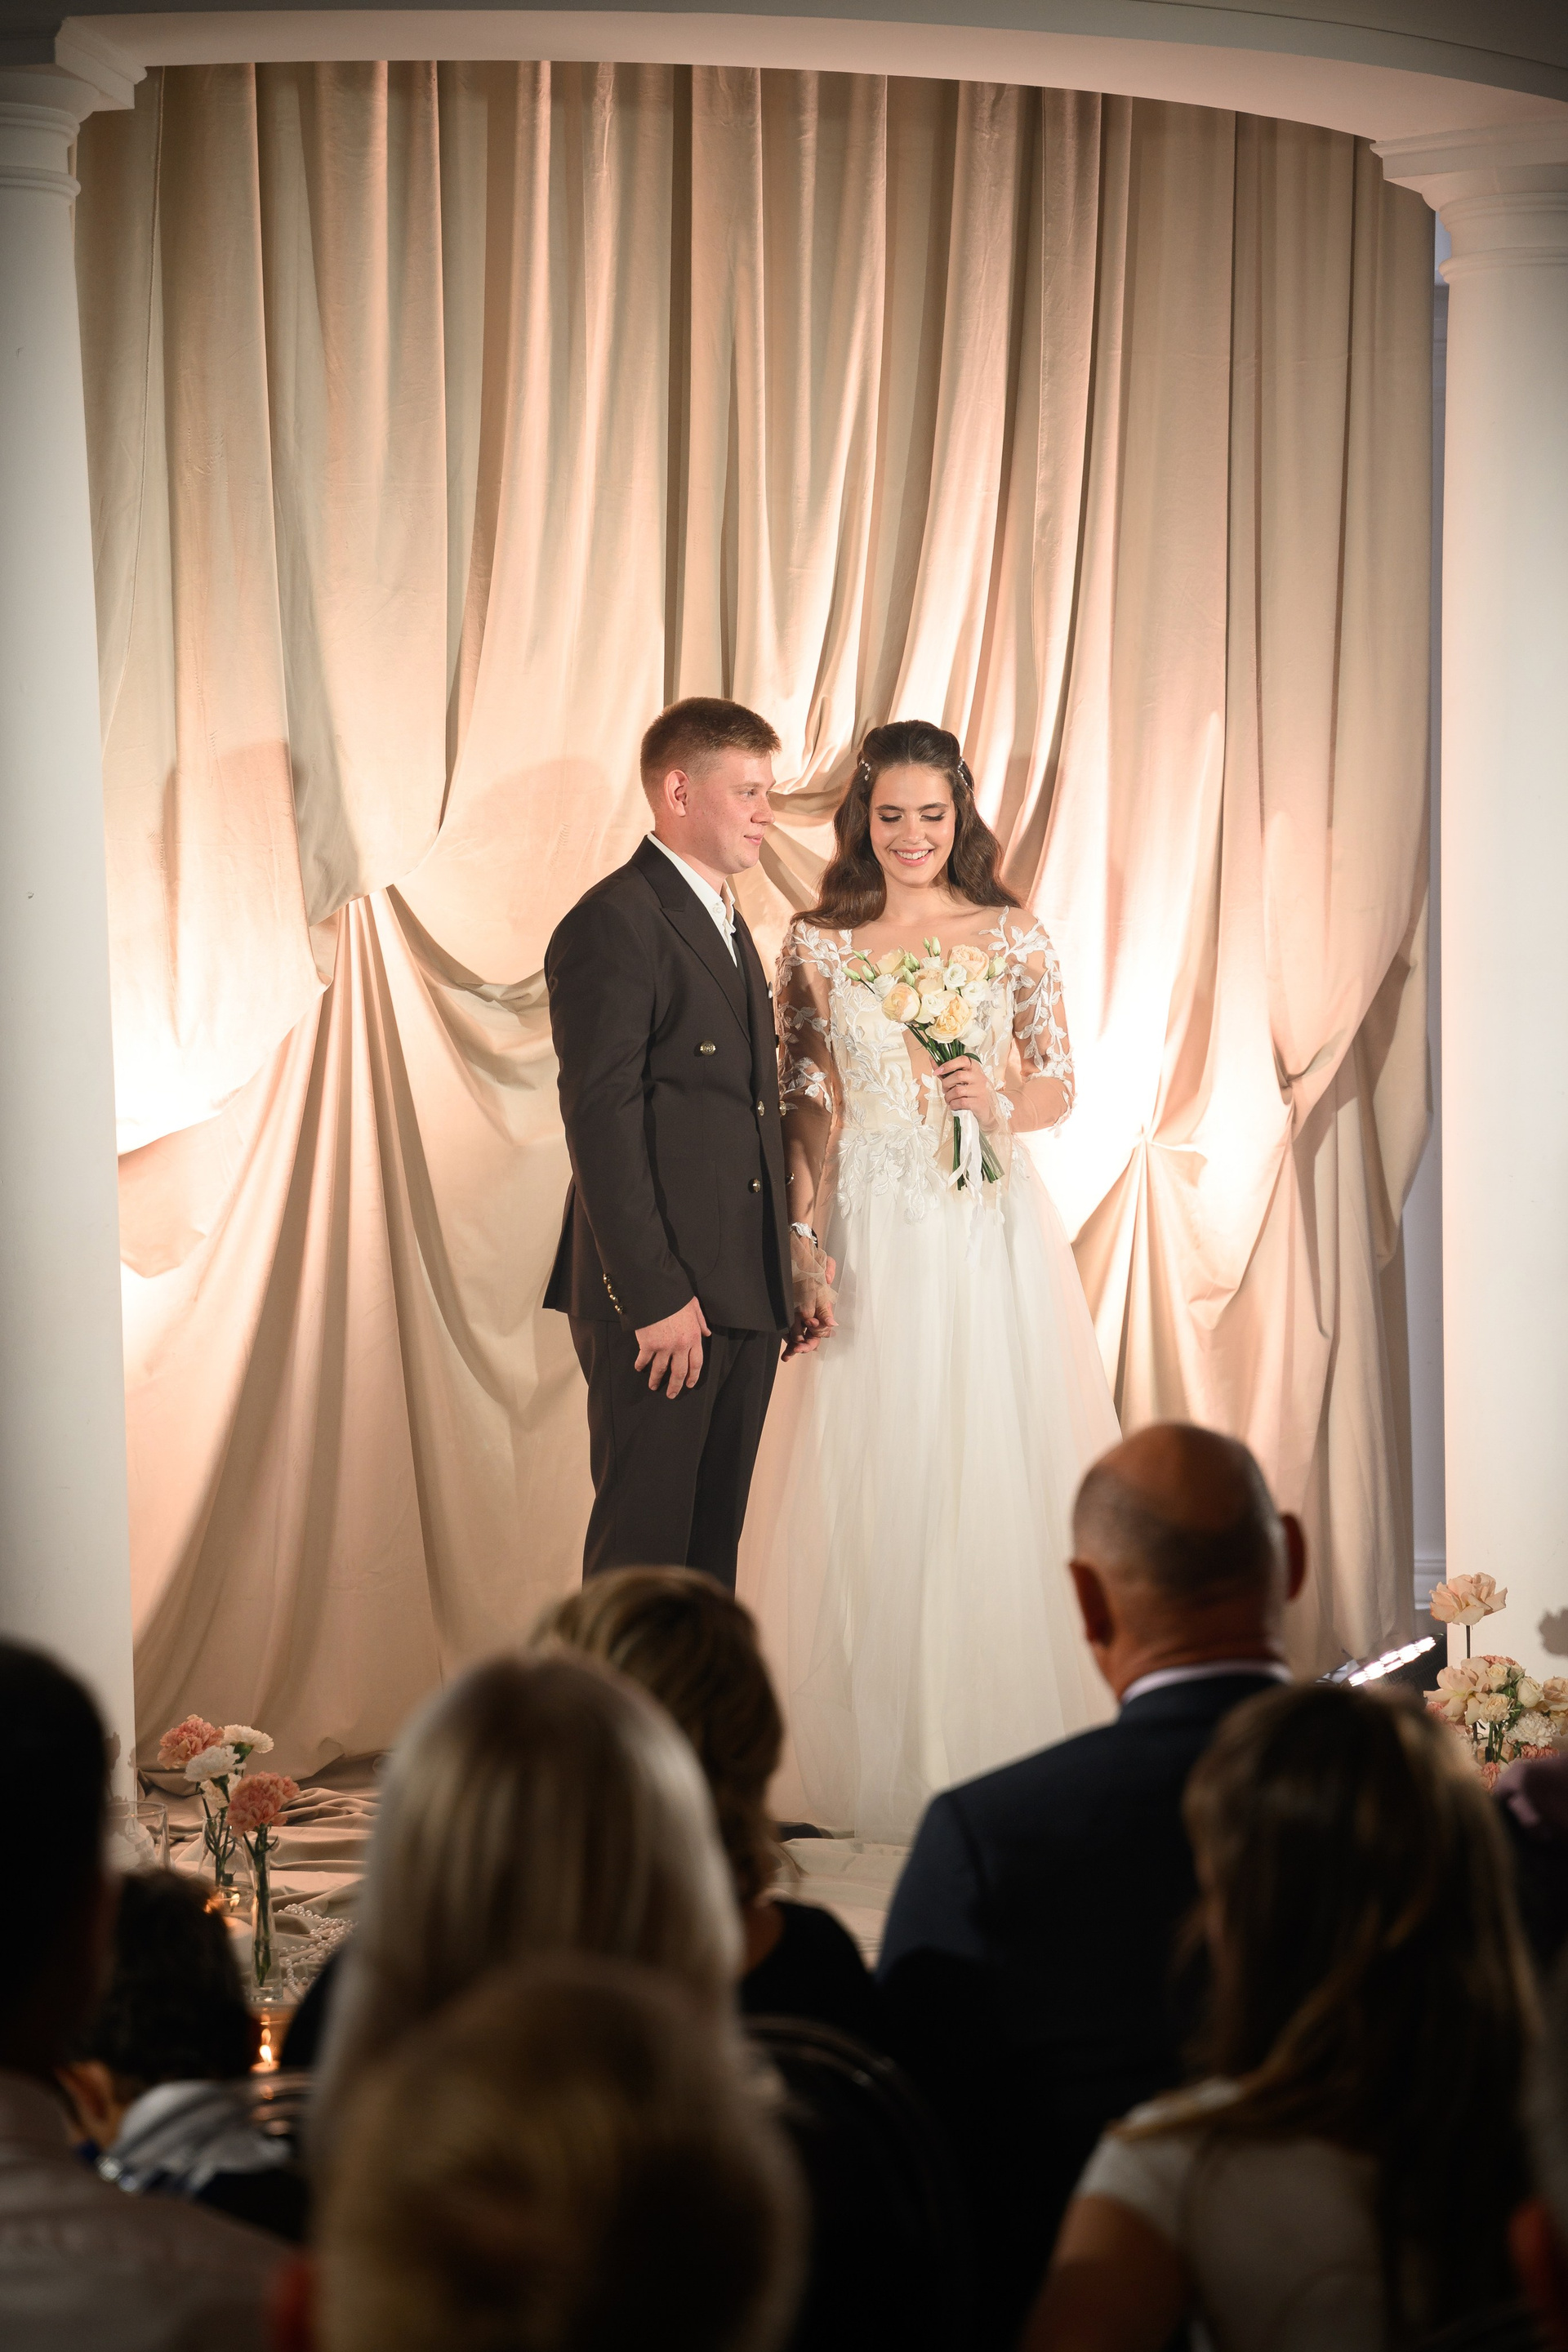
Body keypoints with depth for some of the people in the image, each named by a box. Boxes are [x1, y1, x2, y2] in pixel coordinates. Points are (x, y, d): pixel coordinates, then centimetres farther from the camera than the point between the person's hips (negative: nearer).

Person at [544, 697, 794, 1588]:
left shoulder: (727, 921, 19)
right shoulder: (613, 924, -11)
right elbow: (601, 1122, -16)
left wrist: (782, 1275, 11)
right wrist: (654, 1297, -19)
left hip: (744, 1299, 8)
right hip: (661, 1302, -8)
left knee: (715, 1546, 9)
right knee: (645, 1546, -3)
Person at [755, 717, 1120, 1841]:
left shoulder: (1014, 937, 4)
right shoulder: (819, 946, 3)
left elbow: (1059, 1088, 8)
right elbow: (808, 1111, 2)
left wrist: (999, 1098, -14)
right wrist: (810, 1250, -7)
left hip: (995, 1229, 1)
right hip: (875, 1232, 0)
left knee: (1002, 1475, 0)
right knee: (879, 1487, 0)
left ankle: (1007, 1750, 9)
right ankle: (888, 1760, 8)